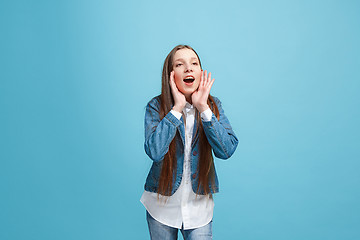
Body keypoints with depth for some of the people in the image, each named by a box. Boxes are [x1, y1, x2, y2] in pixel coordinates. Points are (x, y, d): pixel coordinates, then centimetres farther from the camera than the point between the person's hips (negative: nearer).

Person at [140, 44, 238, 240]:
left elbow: (226, 150, -17)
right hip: (161, 205, 0)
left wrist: (203, 108, -22)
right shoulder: (156, 106, -11)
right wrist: (177, 108, -25)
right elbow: (154, 152, -26)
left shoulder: (213, 105, -5)